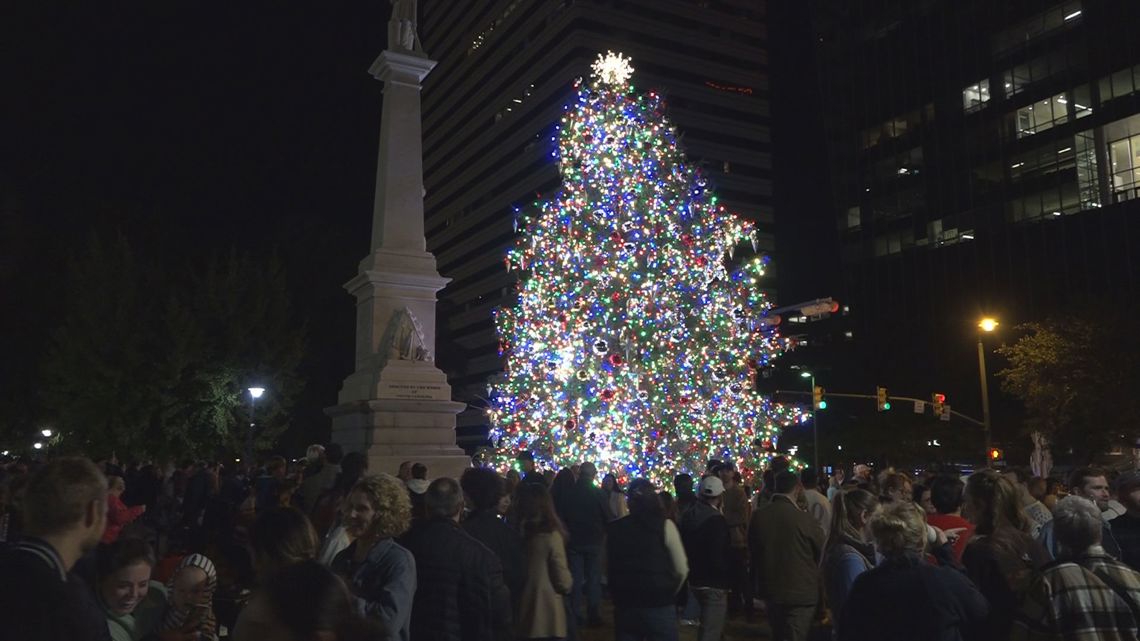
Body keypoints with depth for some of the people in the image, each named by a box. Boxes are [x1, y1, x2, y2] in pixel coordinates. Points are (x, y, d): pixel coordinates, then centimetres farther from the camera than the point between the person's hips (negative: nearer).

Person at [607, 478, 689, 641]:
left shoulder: (613, 529, 1)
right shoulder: (664, 525, -7)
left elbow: (608, 568, 8)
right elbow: (682, 570, -3)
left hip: (624, 605, 3)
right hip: (659, 606, -3)